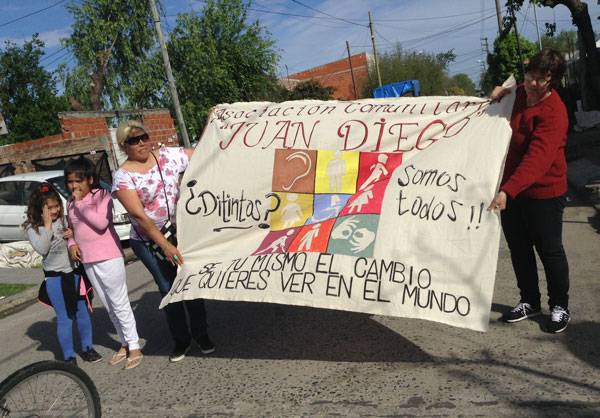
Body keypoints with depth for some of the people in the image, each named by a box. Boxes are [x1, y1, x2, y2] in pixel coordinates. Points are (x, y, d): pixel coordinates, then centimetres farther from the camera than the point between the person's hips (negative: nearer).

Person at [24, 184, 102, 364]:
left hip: (73, 272, 3)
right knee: (64, 318, 1)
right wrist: (47, 225, -19)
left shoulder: (63, 219, 2)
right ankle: (68, 356, 15)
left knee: (82, 312, 11)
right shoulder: (32, 228, -6)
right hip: (54, 277, -3)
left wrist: (73, 233, -8)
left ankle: (87, 348, 27)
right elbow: (42, 249, -19)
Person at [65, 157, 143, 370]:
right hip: (88, 261, 7)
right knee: (108, 306, 15)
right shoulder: (70, 202, 9)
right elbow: (72, 227, 20)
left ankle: (134, 347, 9)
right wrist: (72, 243, 1)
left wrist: (80, 203, -17)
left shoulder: (102, 195, -10)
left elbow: (101, 222, -23)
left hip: (109, 257, -7)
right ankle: (124, 343, 27)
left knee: (119, 304, -1)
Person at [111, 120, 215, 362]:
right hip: (149, 242, -2)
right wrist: (165, 246, -21)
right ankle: (181, 340, 24)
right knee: (168, 289, 4)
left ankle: (200, 334, 24)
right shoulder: (123, 176, -10)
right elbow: (139, 215, -16)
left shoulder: (167, 155, -1)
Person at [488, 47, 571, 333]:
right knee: (518, 249, 15)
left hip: (543, 194, -7)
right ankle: (529, 302, 32)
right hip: (510, 190, 7)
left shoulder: (553, 113, -20)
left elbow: (537, 159, -31)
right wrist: (499, 94, 7)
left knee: (549, 250, 5)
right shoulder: (518, 95, 5)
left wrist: (508, 190, -42)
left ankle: (560, 307, 25)